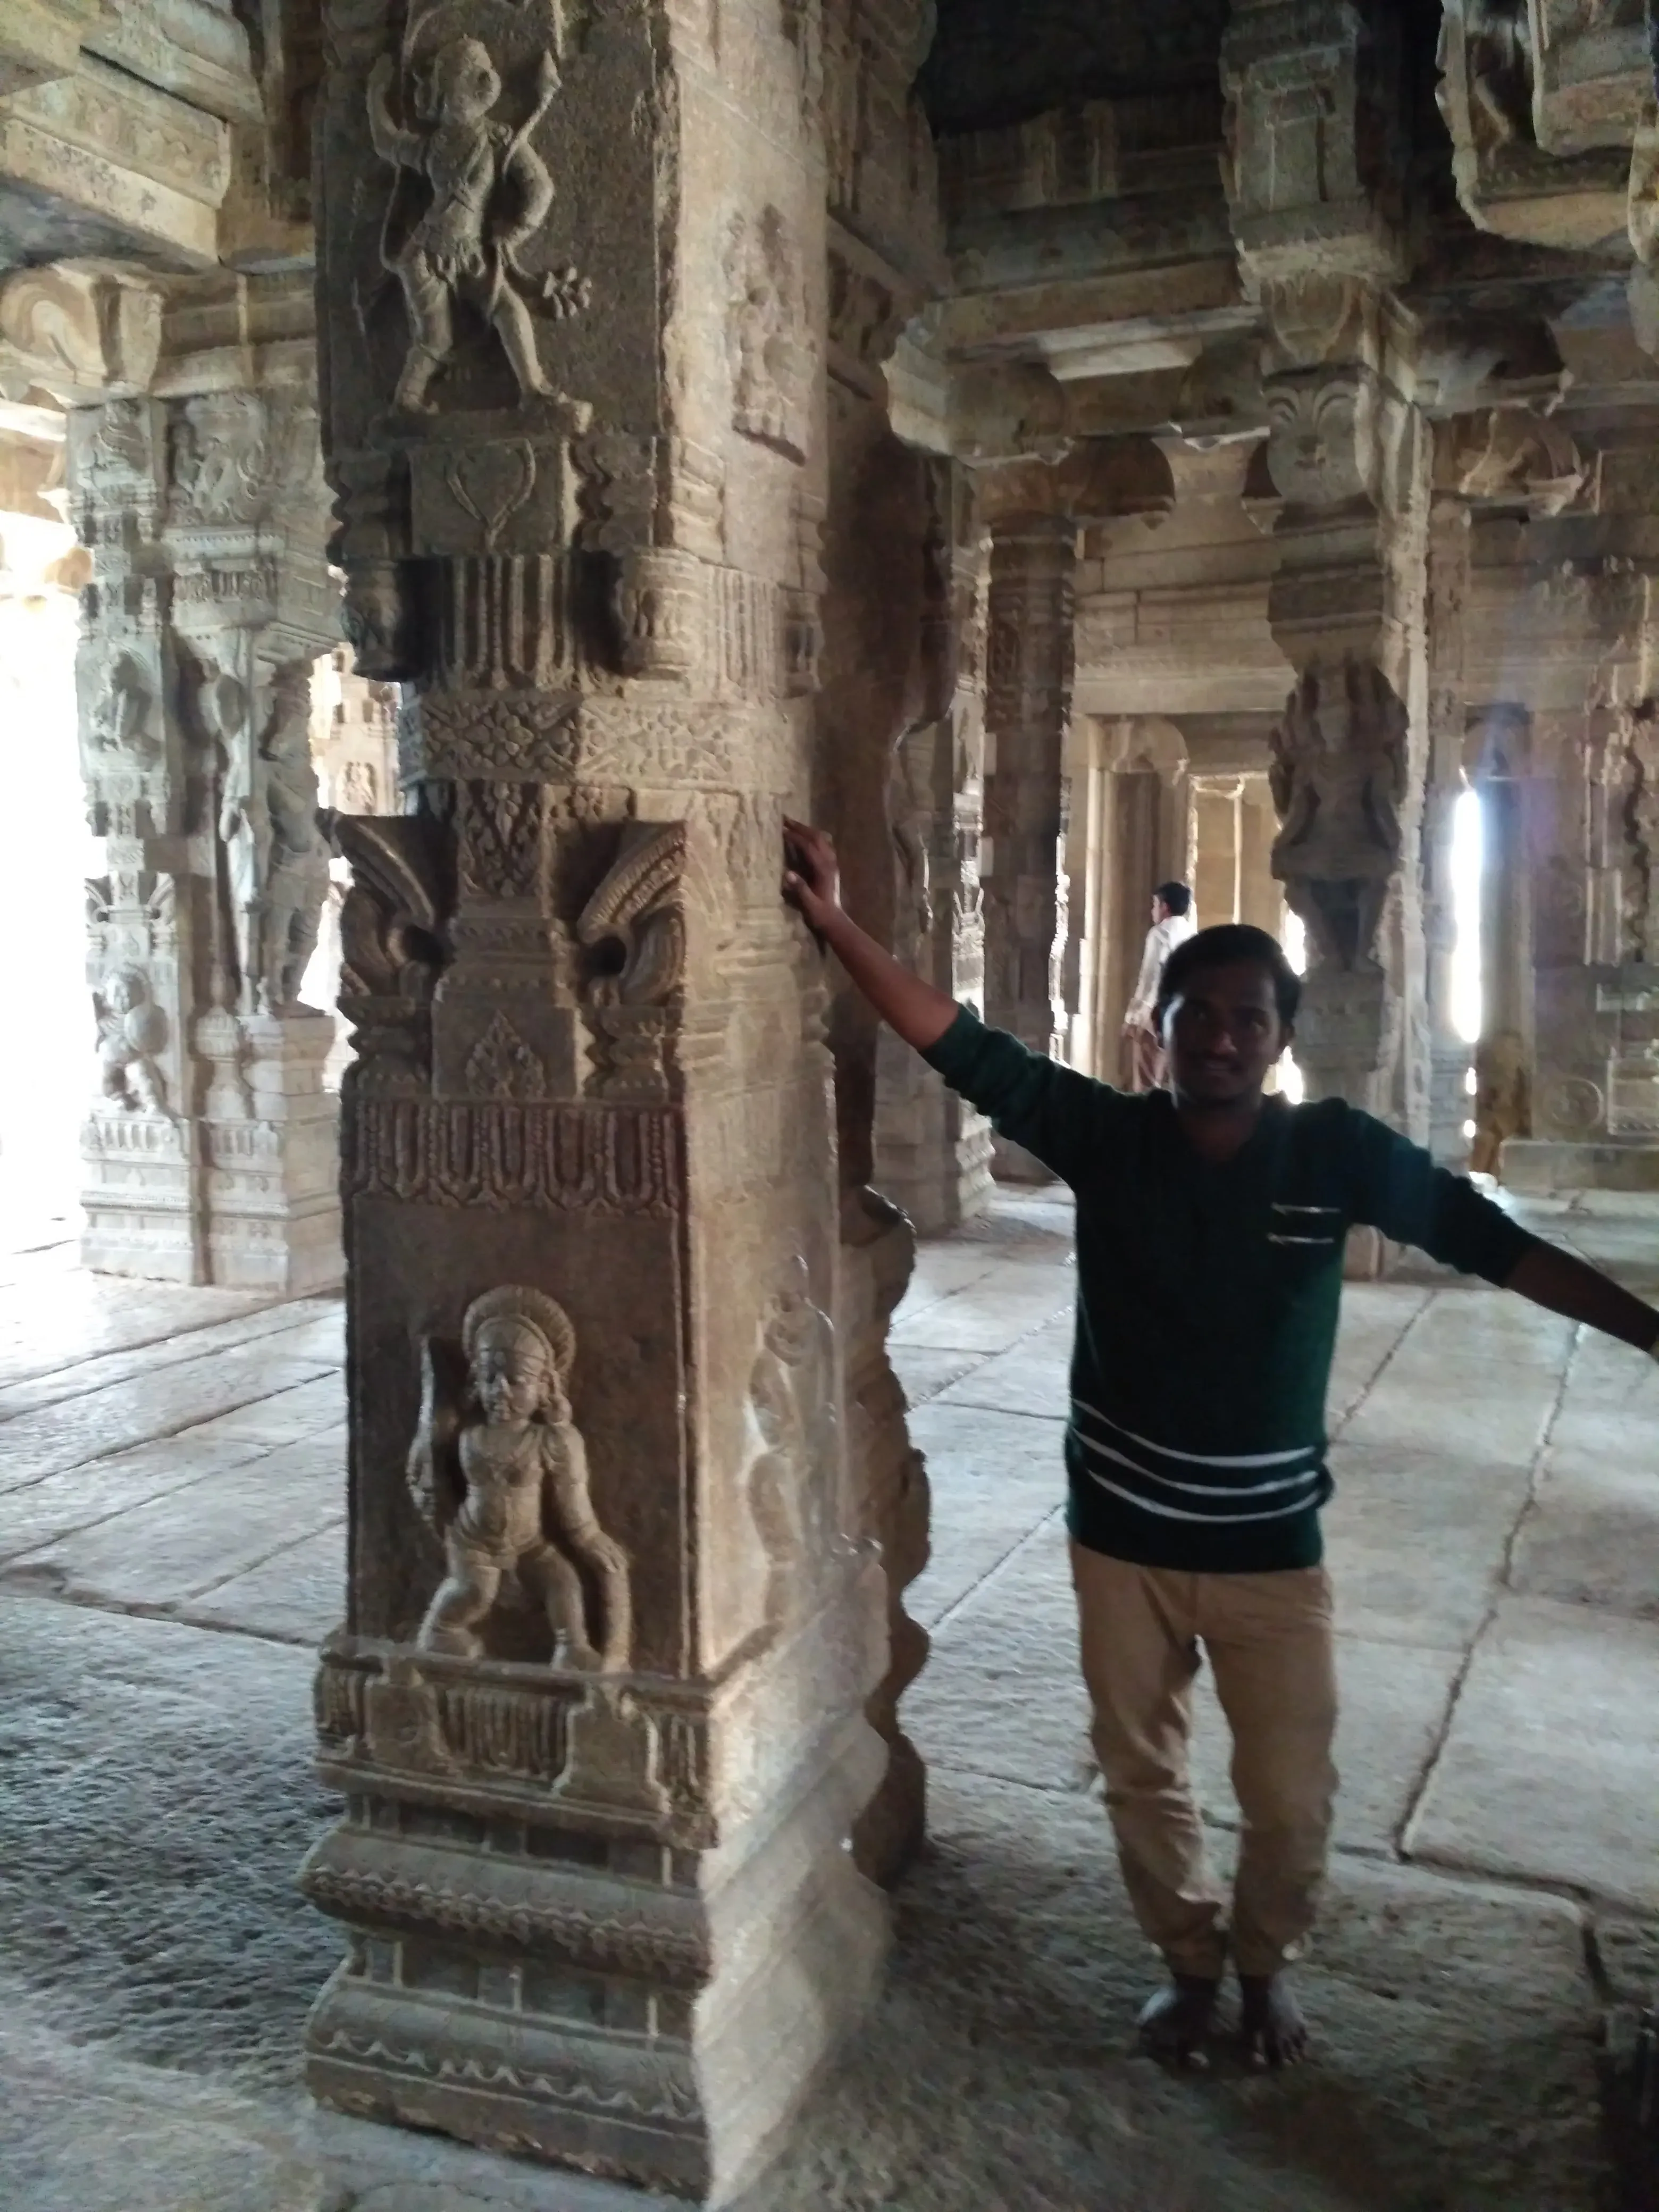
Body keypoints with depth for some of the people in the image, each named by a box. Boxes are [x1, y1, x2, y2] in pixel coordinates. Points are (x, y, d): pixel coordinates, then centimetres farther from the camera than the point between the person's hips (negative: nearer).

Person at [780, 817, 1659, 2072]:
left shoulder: (1339, 1153, -11)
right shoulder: (1105, 1135, -10)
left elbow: (1497, 1246, -7)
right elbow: (961, 1047, -16)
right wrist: (836, 922, -26)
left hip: (1270, 1547, -1)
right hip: (1122, 1537, 1)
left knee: (1292, 1799, 13)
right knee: (1143, 1779, 18)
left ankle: (1267, 1963, 44)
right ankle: (1191, 1962, 44)